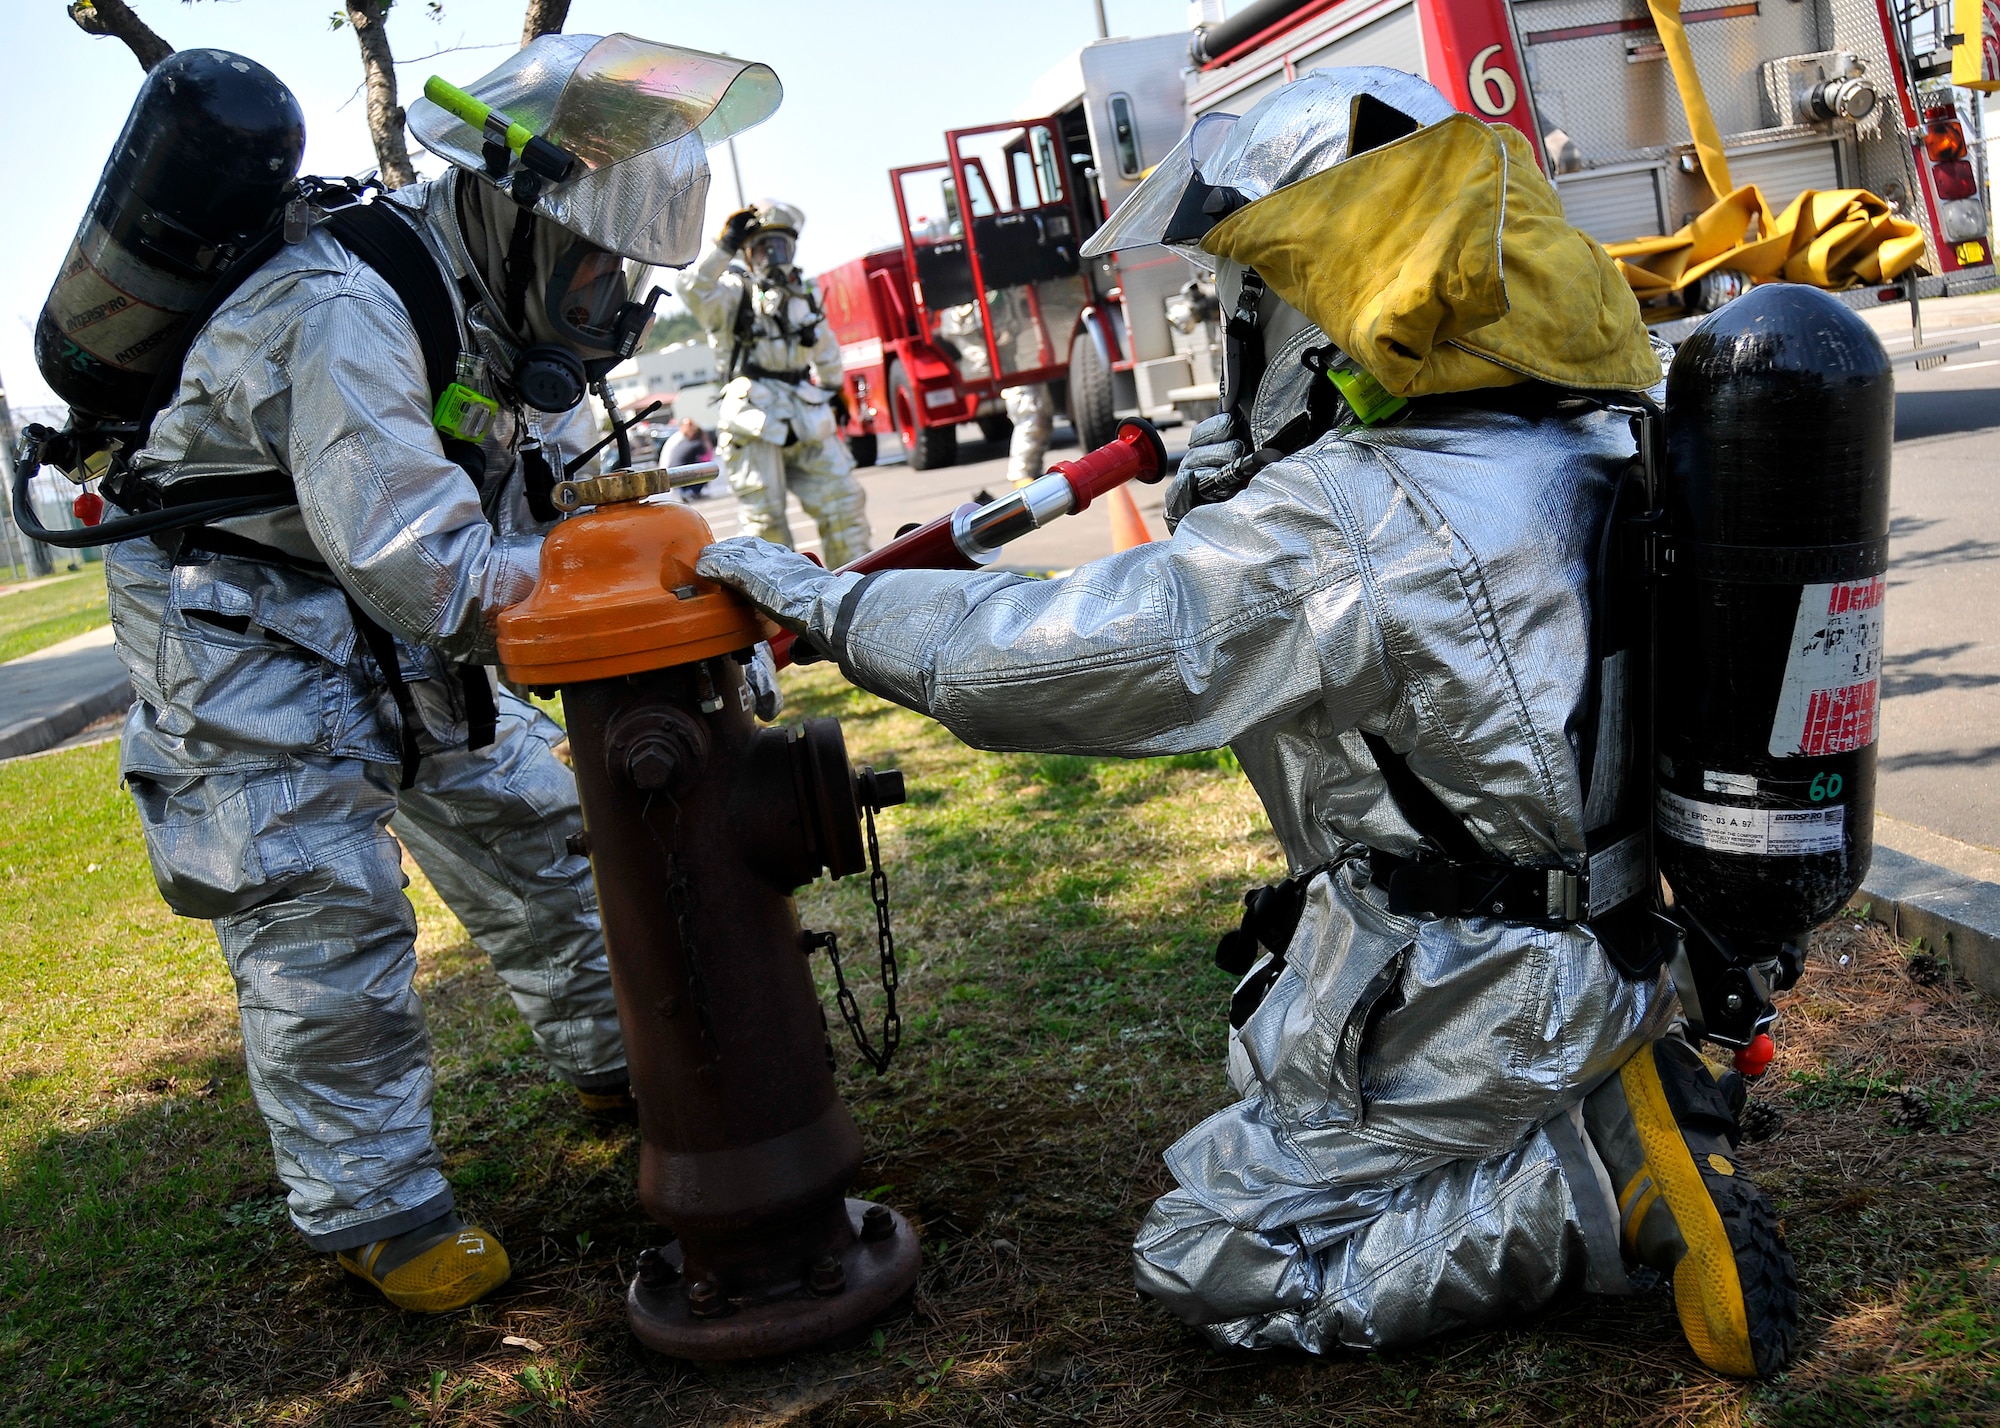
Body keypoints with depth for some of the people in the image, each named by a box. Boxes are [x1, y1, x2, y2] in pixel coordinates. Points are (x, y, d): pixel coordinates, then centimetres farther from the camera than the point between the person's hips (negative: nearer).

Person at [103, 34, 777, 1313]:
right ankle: (371, 1206, 9)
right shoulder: (345, 311, -30)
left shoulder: (499, 309, -2)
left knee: (528, 825, 14)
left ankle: (616, 1058, 33)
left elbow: (562, 507, 3)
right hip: (246, 635, -9)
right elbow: (430, 573, -35)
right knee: (323, 917, -6)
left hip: (392, 633, 9)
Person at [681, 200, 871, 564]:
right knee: (766, 515, -5)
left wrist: (833, 390, 33)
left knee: (843, 500, 2)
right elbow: (694, 290, -24)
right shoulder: (733, 292, 0)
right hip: (754, 423, -5)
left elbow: (826, 348, 34)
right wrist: (726, 245, -28)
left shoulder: (804, 293, 18)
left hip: (806, 420, 6)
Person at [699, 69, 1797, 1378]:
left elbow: (1032, 662, -24)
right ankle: (1613, 1100, 14)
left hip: (1458, 1010, -9)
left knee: (1206, 1259, 6)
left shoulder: (1344, 523, -27)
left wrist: (814, 595, -11)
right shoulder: (1584, 446, -2)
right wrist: (1234, 488, 1)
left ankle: (1603, 1188, -1)